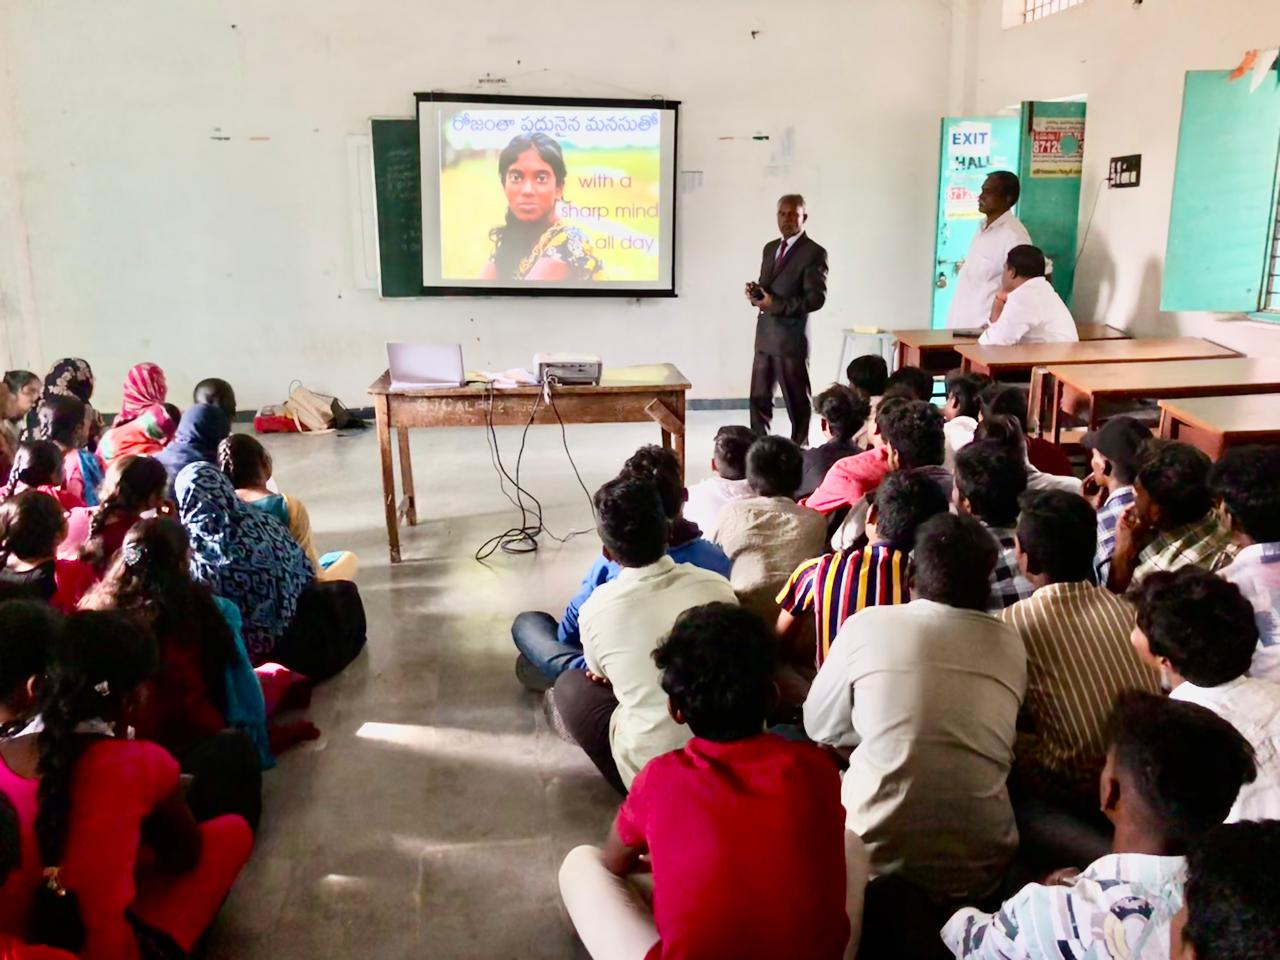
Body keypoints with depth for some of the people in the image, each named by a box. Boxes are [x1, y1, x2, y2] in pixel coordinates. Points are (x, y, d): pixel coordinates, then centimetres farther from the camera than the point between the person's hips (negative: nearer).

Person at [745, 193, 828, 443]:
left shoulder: (814, 253, -9)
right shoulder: (770, 248, 15)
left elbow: (816, 298, -16)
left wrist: (776, 304, -21)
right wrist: (756, 292, -1)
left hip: (791, 338, -7)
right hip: (765, 335, 7)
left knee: (797, 401, 5)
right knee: (759, 398, 9)